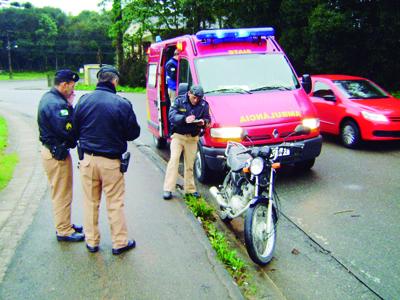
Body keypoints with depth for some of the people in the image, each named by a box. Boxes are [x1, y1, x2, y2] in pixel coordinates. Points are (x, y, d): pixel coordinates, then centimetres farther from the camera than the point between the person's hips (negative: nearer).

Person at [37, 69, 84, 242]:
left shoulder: (48, 98, 10)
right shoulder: (56, 104, -23)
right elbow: (67, 130, -28)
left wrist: (69, 106, -5)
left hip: (50, 150, 10)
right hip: (57, 154, -10)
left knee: (60, 193, 21)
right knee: (62, 194, 3)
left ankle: (64, 224, 36)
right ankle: (64, 231, 15)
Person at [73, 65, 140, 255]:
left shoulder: (83, 100, -3)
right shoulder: (122, 104, -13)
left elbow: (75, 130, 5)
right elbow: (133, 133, -5)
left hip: (87, 159, 3)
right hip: (111, 161, -3)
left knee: (90, 202, 16)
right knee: (115, 203, 9)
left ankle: (92, 241, 26)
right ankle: (120, 242, 19)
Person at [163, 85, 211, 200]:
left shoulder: (204, 104, 3)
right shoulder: (179, 101, -4)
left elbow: (207, 119, 5)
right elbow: (171, 115, -14)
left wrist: (203, 122, -20)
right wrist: (184, 119, -31)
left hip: (192, 138, 2)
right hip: (178, 135, -2)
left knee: (190, 164, 5)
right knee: (174, 160, -10)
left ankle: (190, 189, 16)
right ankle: (168, 189, -9)